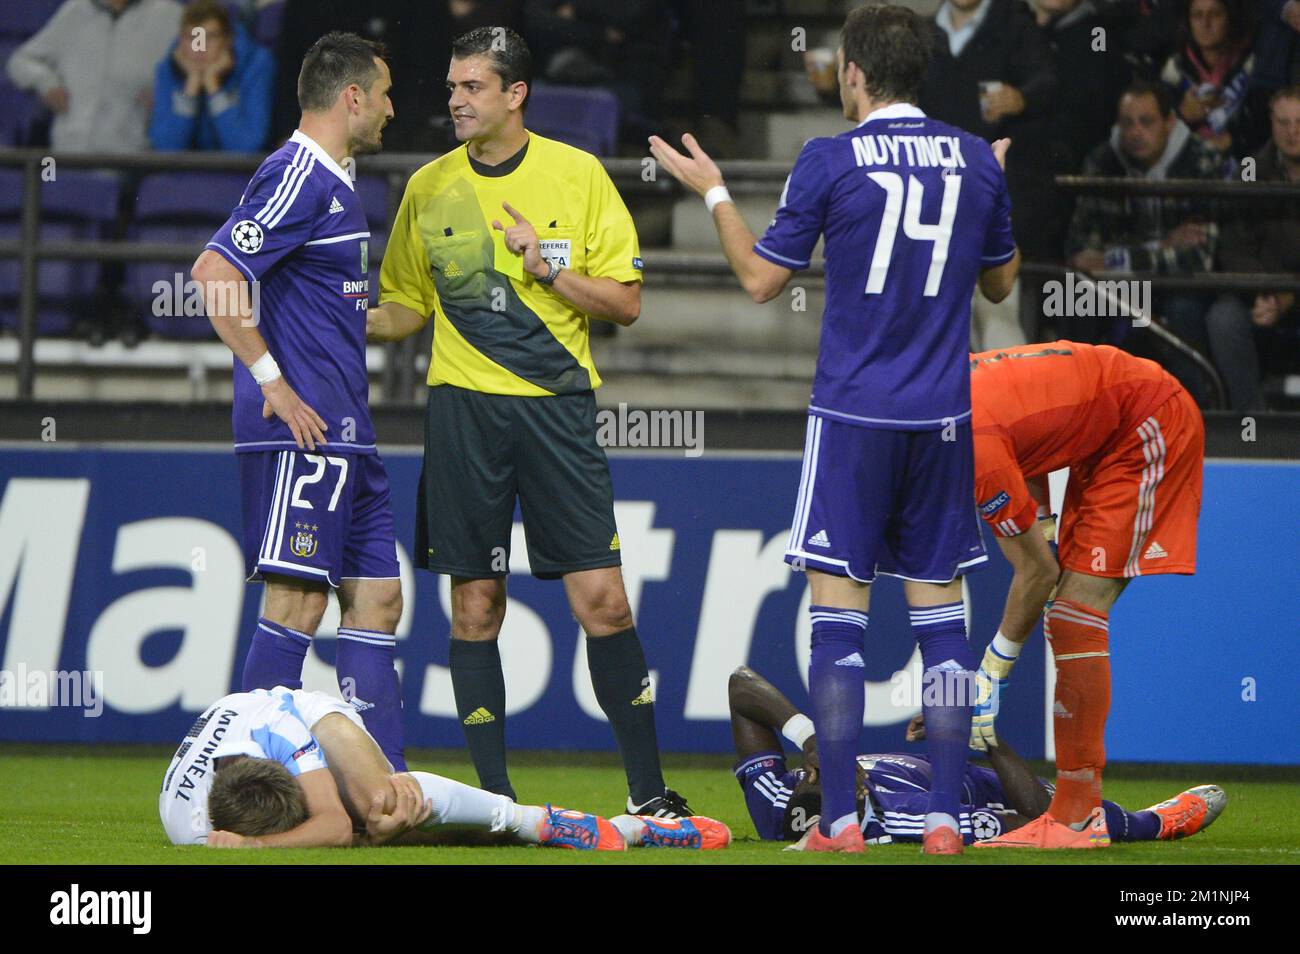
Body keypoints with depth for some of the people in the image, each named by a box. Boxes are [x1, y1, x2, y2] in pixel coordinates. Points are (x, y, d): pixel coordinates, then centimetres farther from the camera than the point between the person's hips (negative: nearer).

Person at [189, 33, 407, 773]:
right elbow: (215, 274, -22)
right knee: (299, 599, -10)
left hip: (343, 435, 10)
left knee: (377, 598, 8)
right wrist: (273, 383, -20)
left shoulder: (330, 181, 19)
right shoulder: (297, 177, -13)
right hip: (303, 433, -10)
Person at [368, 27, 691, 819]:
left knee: (602, 598, -7)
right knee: (475, 606, 1)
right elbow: (407, 306, 16)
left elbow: (626, 301, 2)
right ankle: (494, 797, 7)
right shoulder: (429, 188, 8)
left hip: (556, 401, -2)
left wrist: (548, 262, -12)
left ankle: (647, 791, 1)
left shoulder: (578, 174, 2)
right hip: (464, 406, 2)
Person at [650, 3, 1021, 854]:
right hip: (943, 416, 3)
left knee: (839, 611, 1)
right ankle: (947, 816, 4)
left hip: (853, 415, -3)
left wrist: (714, 193, 14)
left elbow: (762, 280, 0)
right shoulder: (976, 160, 3)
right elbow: (1000, 281, 16)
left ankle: (840, 820, -3)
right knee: (940, 609, 7)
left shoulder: (831, 161, -8)